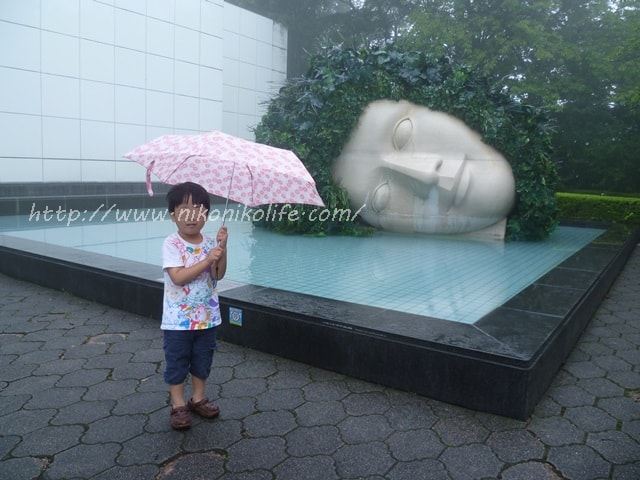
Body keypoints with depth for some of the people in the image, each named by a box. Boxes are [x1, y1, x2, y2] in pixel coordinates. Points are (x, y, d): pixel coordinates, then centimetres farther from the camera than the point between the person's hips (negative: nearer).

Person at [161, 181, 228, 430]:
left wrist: (222, 248, -21)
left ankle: (198, 398, 34)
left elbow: (219, 275, -9)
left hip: (207, 315, 4)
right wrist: (208, 260, -29)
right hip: (178, 318, -4)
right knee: (177, 362, 9)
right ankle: (178, 405, 24)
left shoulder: (210, 242, -1)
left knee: (203, 360, 17)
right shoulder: (172, 244, -14)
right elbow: (178, 277, -25)